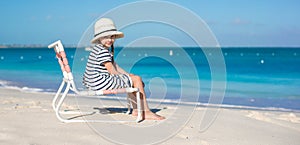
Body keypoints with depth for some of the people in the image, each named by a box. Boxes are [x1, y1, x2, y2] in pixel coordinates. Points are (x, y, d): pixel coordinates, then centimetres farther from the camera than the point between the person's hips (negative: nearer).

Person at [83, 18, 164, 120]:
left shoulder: (105, 50, 17)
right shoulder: (102, 51, -17)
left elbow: (115, 66, 17)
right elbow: (112, 72, -18)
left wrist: (128, 75, 8)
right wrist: (126, 77, -2)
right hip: (102, 83, -11)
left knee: (131, 78, 25)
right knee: (137, 79, -6)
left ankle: (136, 110, 21)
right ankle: (146, 112, -4)